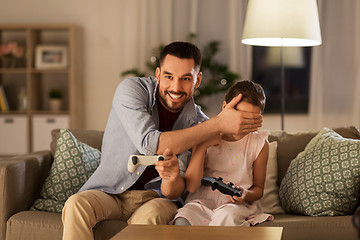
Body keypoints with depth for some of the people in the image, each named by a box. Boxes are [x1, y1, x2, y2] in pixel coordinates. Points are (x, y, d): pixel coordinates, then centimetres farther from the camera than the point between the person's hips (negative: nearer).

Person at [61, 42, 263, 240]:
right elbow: (149, 144, -27)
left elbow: (173, 192, -10)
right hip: (110, 192, 0)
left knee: (148, 218, -34)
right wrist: (219, 124, -27)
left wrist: (173, 176, -37)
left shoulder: (199, 122, -6)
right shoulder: (131, 89, -10)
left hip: (155, 197, 0)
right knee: (77, 205, -31)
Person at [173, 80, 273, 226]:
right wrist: (203, 146, -11)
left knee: (226, 215, -37)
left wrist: (245, 195, -13)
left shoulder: (259, 144, 3)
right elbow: (191, 186, -5)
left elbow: (258, 189, 12)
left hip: (238, 205, 0)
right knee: (183, 220, -34)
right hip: (203, 201, 0)